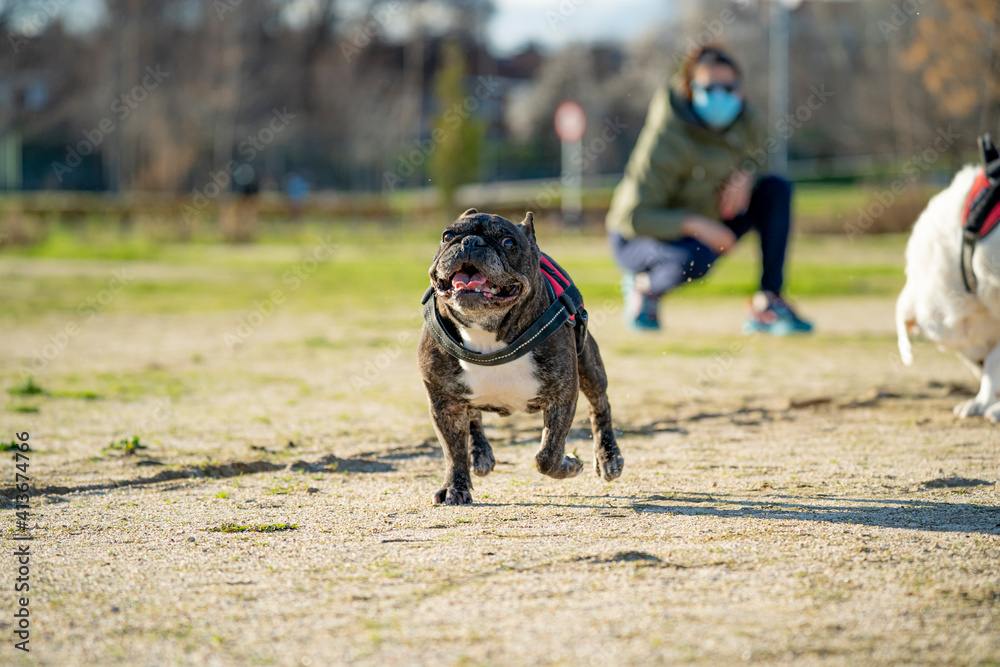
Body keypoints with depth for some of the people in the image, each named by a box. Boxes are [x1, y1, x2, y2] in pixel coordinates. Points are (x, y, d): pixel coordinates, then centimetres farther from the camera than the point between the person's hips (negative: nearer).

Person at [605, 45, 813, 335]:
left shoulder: (742, 118, -10)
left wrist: (745, 175, -11)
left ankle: (767, 304, -8)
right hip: (638, 237, -7)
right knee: (694, 259, -40)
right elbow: (633, 217, -31)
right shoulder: (668, 140, -30)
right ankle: (643, 287, -4)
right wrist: (697, 225, -39)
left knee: (776, 190, -8)